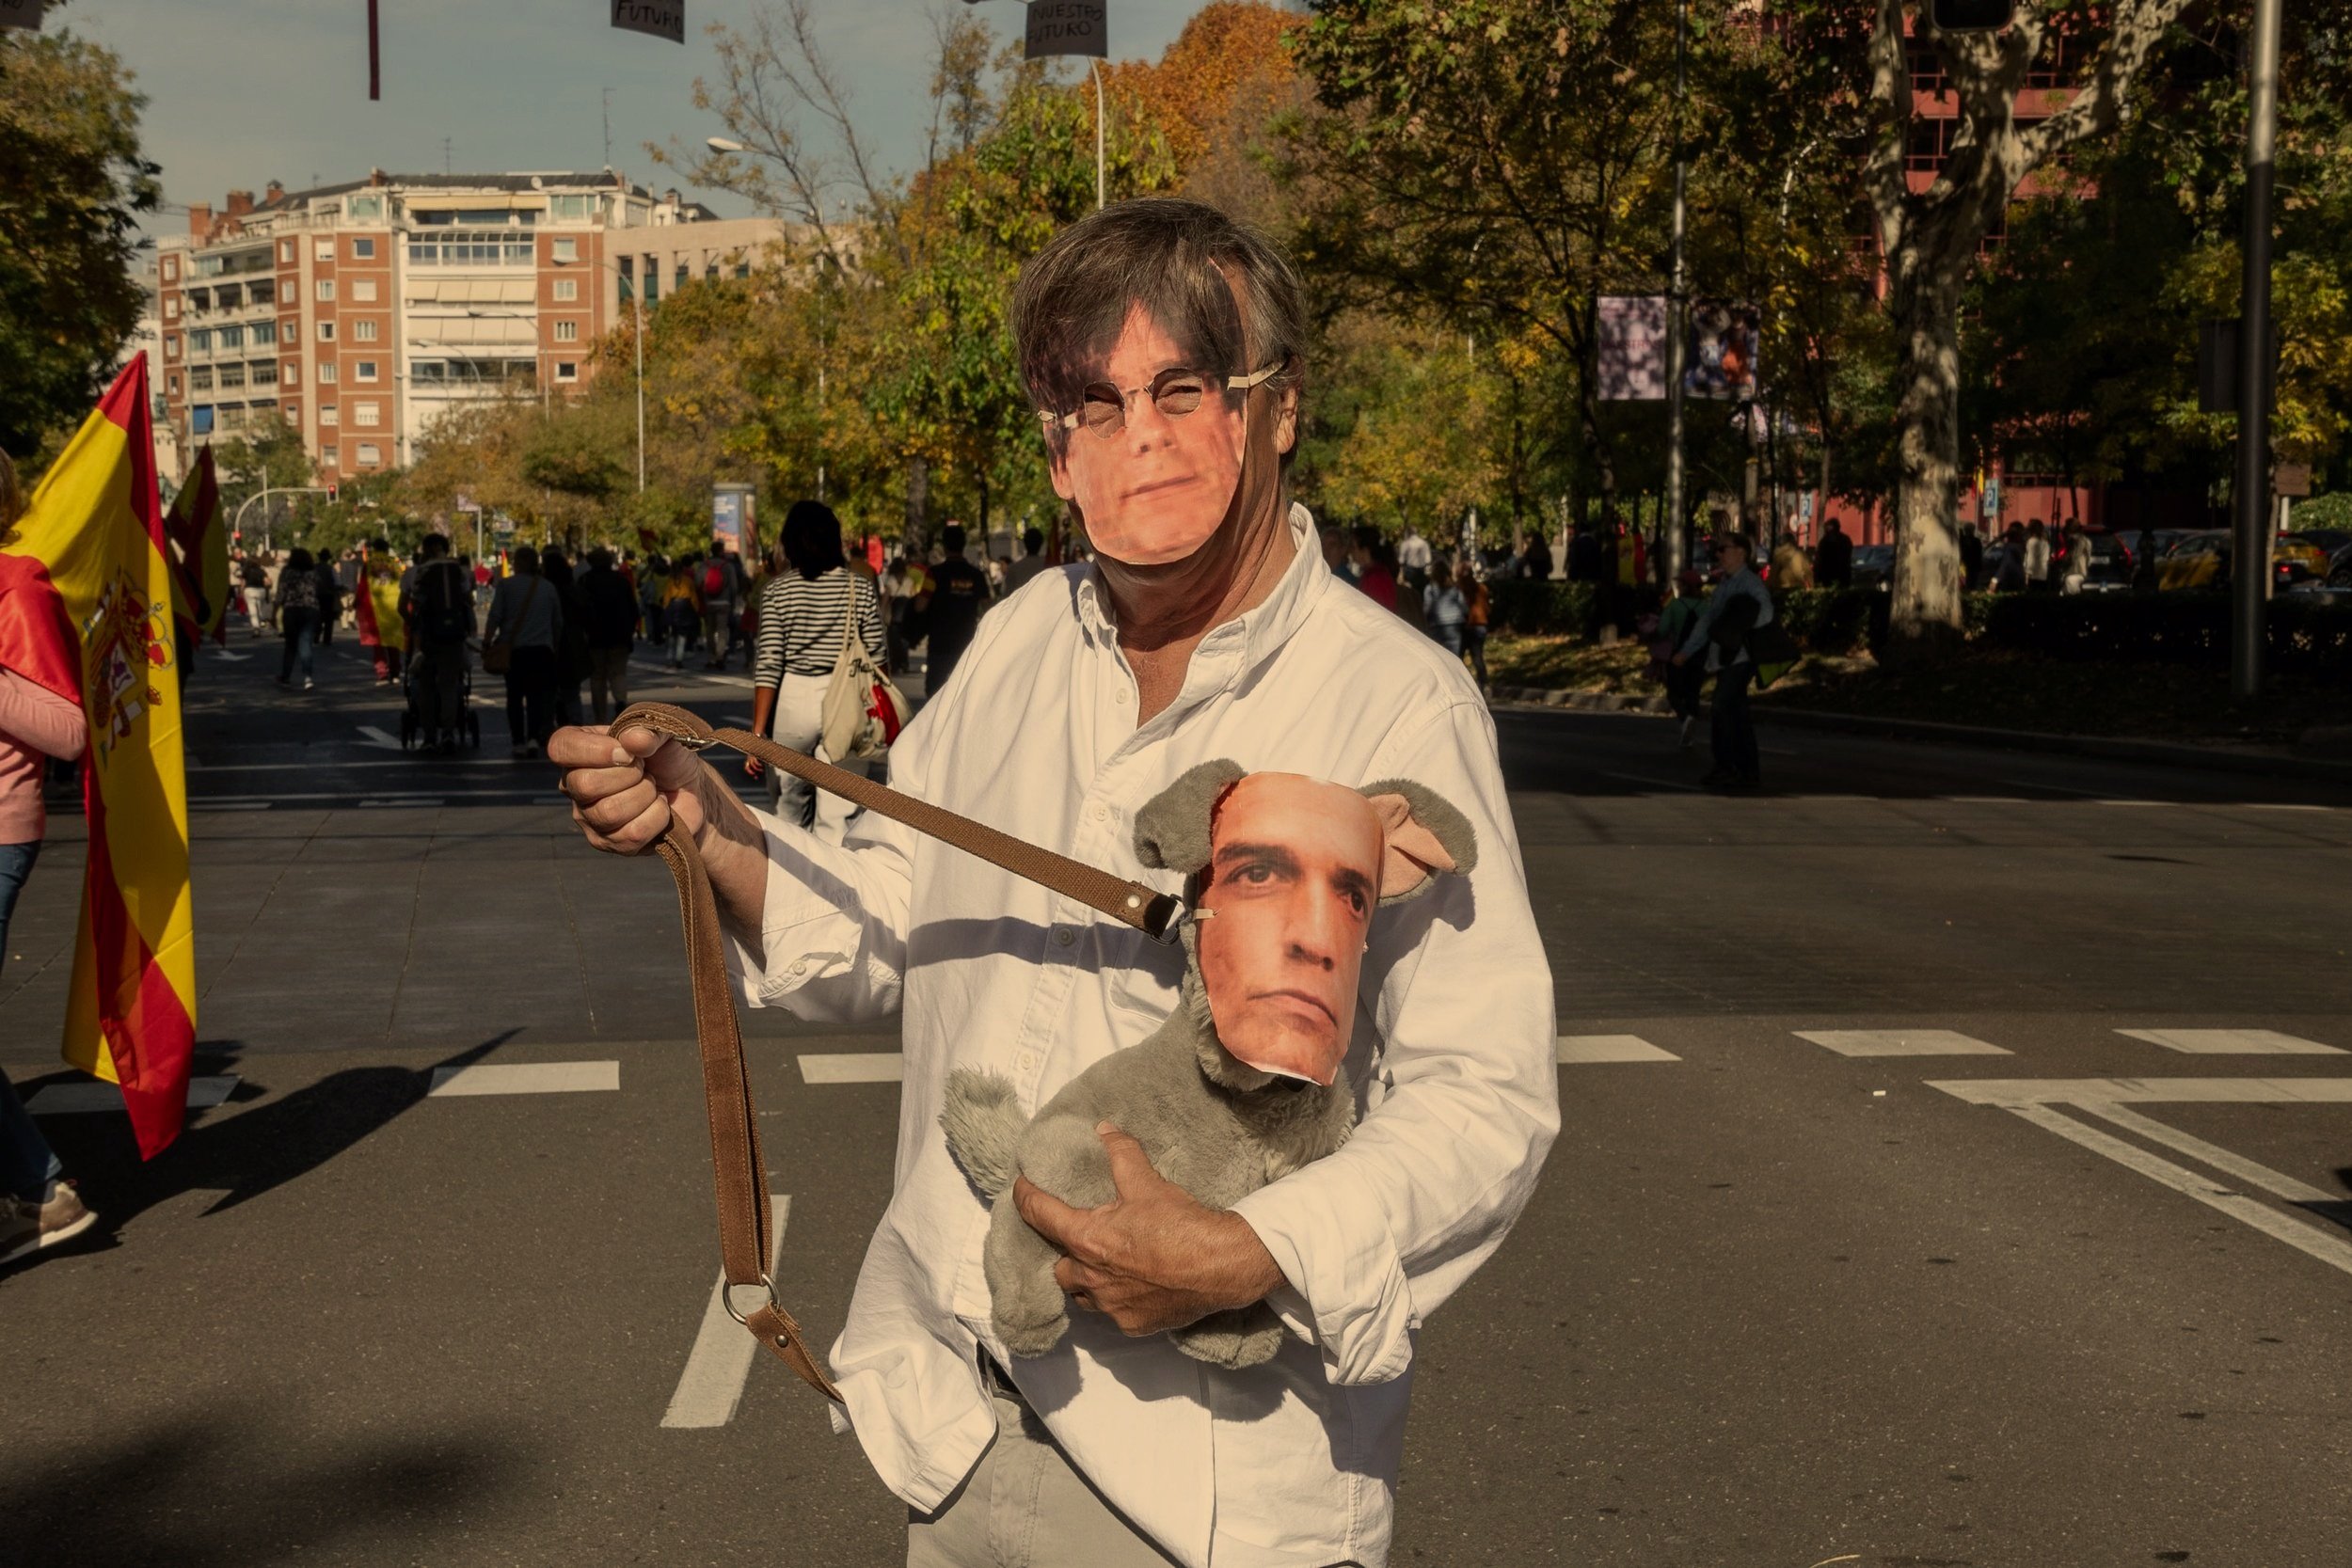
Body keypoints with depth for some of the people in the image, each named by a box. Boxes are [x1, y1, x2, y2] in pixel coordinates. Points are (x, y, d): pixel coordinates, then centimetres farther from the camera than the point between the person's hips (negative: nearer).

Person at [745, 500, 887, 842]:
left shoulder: (777, 591, -2)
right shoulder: (860, 588, 1)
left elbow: (769, 665, -6)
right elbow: (876, 657, 1)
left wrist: (757, 734, -4)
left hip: (792, 699, 0)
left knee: (790, 810, 18)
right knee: (837, 817, 1)